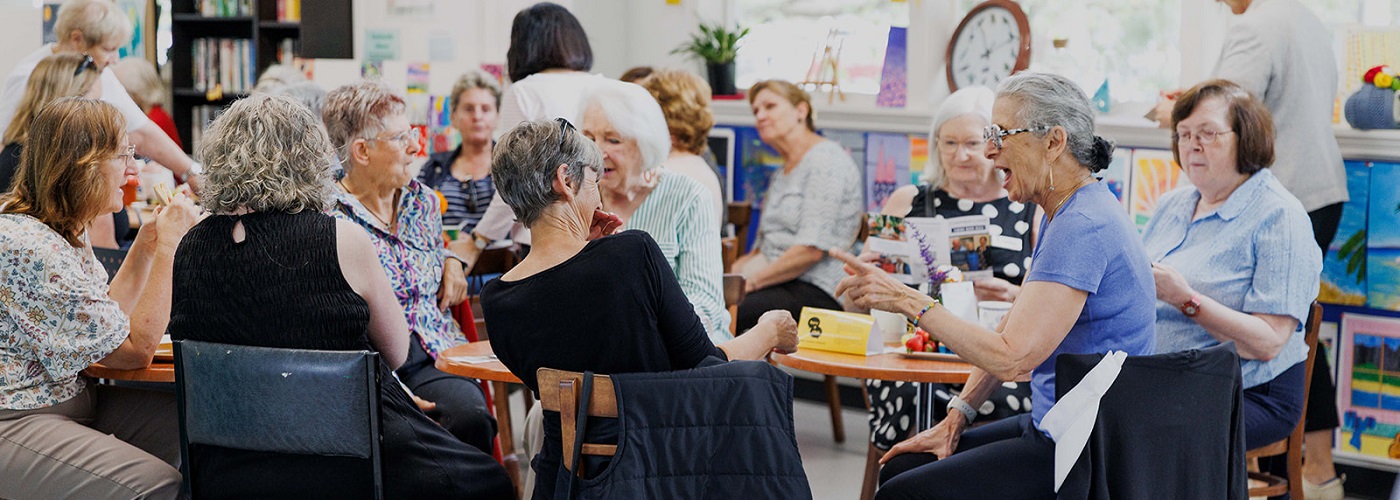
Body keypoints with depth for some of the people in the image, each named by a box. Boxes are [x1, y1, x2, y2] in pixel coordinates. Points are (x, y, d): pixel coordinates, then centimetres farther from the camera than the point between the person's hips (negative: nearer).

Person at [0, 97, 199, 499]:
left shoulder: (67, 229, 8)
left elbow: (105, 322, 12)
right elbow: (135, 350, -18)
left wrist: (146, 245, 7)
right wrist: (169, 247, -16)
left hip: (71, 397, 10)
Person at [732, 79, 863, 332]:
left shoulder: (827, 160, -5)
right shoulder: (780, 176, 26)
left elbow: (811, 250, -15)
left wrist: (750, 281, -14)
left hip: (817, 291, -8)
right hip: (779, 285, 8)